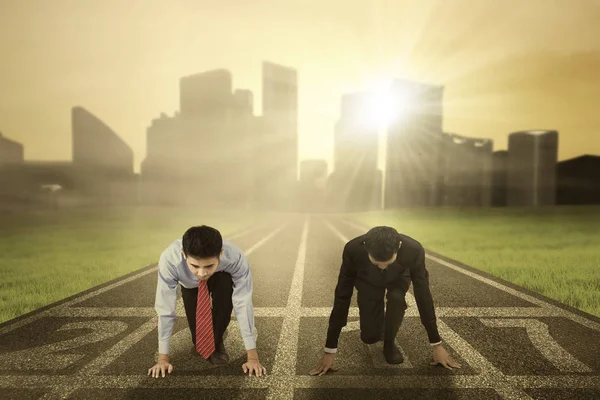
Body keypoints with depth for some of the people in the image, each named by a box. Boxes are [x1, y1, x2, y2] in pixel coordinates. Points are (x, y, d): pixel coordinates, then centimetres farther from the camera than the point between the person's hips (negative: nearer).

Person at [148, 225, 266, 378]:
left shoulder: (235, 258, -41)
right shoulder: (169, 259, -40)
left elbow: (243, 304, -38)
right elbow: (165, 309, -33)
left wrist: (252, 357, -34)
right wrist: (163, 358, -26)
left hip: (221, 282, 0)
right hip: (191, 285, 1)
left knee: (226, 282, -35)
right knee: (197, 337, -15)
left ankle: (216, 342, -13)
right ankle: (201, 343, 23)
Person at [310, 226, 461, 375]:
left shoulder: (414, 250, -40)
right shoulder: (353, 249, -41)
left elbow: (423, 295, -27)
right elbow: (342, 296, -33)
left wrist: (437, 345, -19)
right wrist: (329, 351, -30)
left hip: (398, 278, 0)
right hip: (368, 280, 0)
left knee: (396, 297, -34)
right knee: (369, 336, -8)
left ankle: (390, 342, -7)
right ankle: (381, 321, 27)